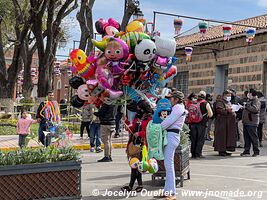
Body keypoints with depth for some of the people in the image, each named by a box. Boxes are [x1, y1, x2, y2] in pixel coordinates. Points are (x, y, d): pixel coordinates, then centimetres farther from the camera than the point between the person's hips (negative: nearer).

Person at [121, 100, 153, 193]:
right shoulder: (137, 118, 18)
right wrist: (127, 122, 8)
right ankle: (140, 184, 17)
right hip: (134, 143, 7)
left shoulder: (149, 119, -5)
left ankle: (131, 186, -1)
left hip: (142, 144, -7)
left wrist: (139, 133, -17)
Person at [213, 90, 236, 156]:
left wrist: (233, 112, 11)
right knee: (222, 136, -7)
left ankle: (224, 150, 14)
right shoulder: (220, 102, -5)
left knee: (228, 135, 8)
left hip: (229, 123, 9)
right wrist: (227, 110, -29)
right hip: (222, 122, -9)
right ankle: (221, 150, -4)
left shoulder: (229, 102, 23)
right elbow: (219, 110, -20)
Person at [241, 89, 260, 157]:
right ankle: (247, 151, 14)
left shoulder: (256, 101, -8)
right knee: (247, 138, 10)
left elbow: (255, 109, -26)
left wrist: (246, 106, -19)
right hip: (246, 122, 9)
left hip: (252, 123, -9)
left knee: (253, 137, -4)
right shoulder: (249, 101, 21)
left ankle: (256, 151, 2)